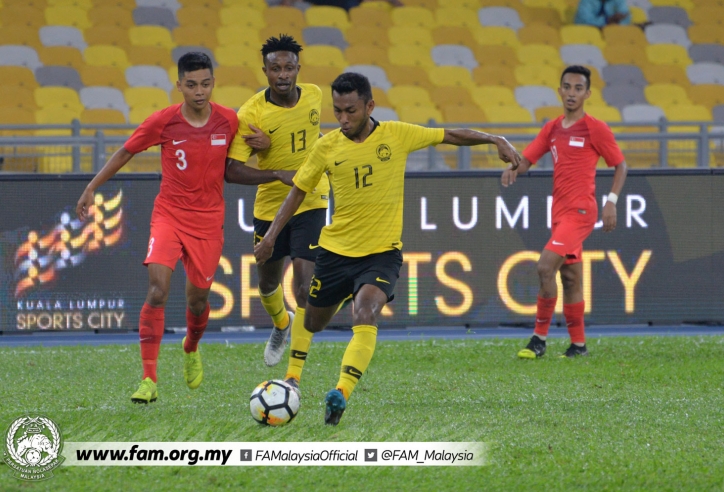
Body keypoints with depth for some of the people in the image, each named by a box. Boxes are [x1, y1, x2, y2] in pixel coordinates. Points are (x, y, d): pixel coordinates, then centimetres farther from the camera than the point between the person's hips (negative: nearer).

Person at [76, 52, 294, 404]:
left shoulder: (228, 121, -4)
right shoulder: (163, 122, -10)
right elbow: (125, 153, 3)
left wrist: (276, 175, 2)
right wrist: (91, 188, -1)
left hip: (208, 222, 2)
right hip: (169, 214, -2)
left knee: (197, 299, 9)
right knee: (157, 289, -20)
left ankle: (191, 350, 46)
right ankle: (149, 380, -18)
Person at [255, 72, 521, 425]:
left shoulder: (396, 135, -5)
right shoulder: (327, 147, -3)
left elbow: (451, 136, 6)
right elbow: (299, 190, 10)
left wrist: (495, 141, -4)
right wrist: (271, 235, 6)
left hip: (382, 253, -2)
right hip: (335, 250, 2)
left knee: (365, 314, -28)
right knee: (312, 324, 14)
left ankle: (341, 395, -37)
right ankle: (292, 377, 44)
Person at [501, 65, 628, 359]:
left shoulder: (595, 129, -5)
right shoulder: (552, 129, 13)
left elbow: (620, 166, 0)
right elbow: (527, 159, 10)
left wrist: (611, 201, -12)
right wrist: (514, 168, -14)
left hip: (580, 211, -7)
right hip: (559, 211, 7)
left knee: (545, 266, -18)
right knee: (570, 277, 10)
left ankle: (539, 338, -11)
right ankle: (578, 344, 16)